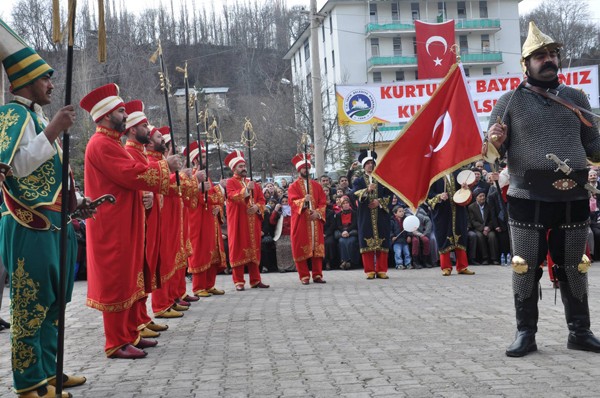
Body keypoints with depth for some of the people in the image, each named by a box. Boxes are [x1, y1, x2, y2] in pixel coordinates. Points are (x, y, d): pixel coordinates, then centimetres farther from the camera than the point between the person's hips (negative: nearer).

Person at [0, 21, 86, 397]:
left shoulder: (38, 116, 19)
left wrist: (78, 202, 23)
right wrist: (52, 132, -24)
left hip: (53, 223, 10)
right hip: (31, 227, -10)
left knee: (52, 303, 14)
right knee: (31, 305, -5)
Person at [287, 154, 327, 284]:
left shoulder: (317, 185, 14)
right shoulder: (293, 186, 2)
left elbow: (323, 202, 7)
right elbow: (293, 201, -13)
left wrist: (318, 212, -10)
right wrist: (304, 201, -32)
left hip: (315, 221, 3)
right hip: (301, 221, -3)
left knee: (317, 248, 3)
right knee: (301, 248, -3)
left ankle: (317, 275, 8)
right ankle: (304, 276, 2)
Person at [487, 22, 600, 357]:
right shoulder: (510, 101, 2)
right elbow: (492, 154, 1)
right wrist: (496, 143, -20)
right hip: (529, 200, -3)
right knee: (526, 268, 2)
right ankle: (526, 333, 11)